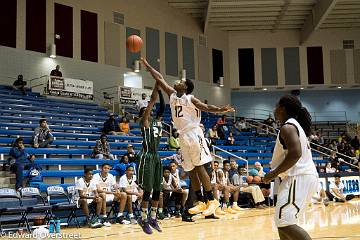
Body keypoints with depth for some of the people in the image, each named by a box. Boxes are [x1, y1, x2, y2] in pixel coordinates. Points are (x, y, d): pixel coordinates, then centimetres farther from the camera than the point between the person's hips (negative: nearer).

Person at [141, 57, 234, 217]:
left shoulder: (190, 99, -5)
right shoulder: (172, 95, 11)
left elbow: (207, 107, -14)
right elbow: (159, 79, 14)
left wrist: (221, 110, -32)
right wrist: (147, 65, 16)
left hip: (193, 134, -6)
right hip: (182, 136, 6)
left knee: (199, 168, -8)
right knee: (191, 171, 7)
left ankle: (212, 200, -2)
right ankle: (201, 202, 14)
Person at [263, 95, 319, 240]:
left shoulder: (287, 127, -11)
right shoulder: (295, 125, 21)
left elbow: (295, 153, -25)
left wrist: (274, 173, -17)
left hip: (299, 178, -11)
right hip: (302, 176, 11)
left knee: (285, 223, -14)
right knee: (282, 221, 16)